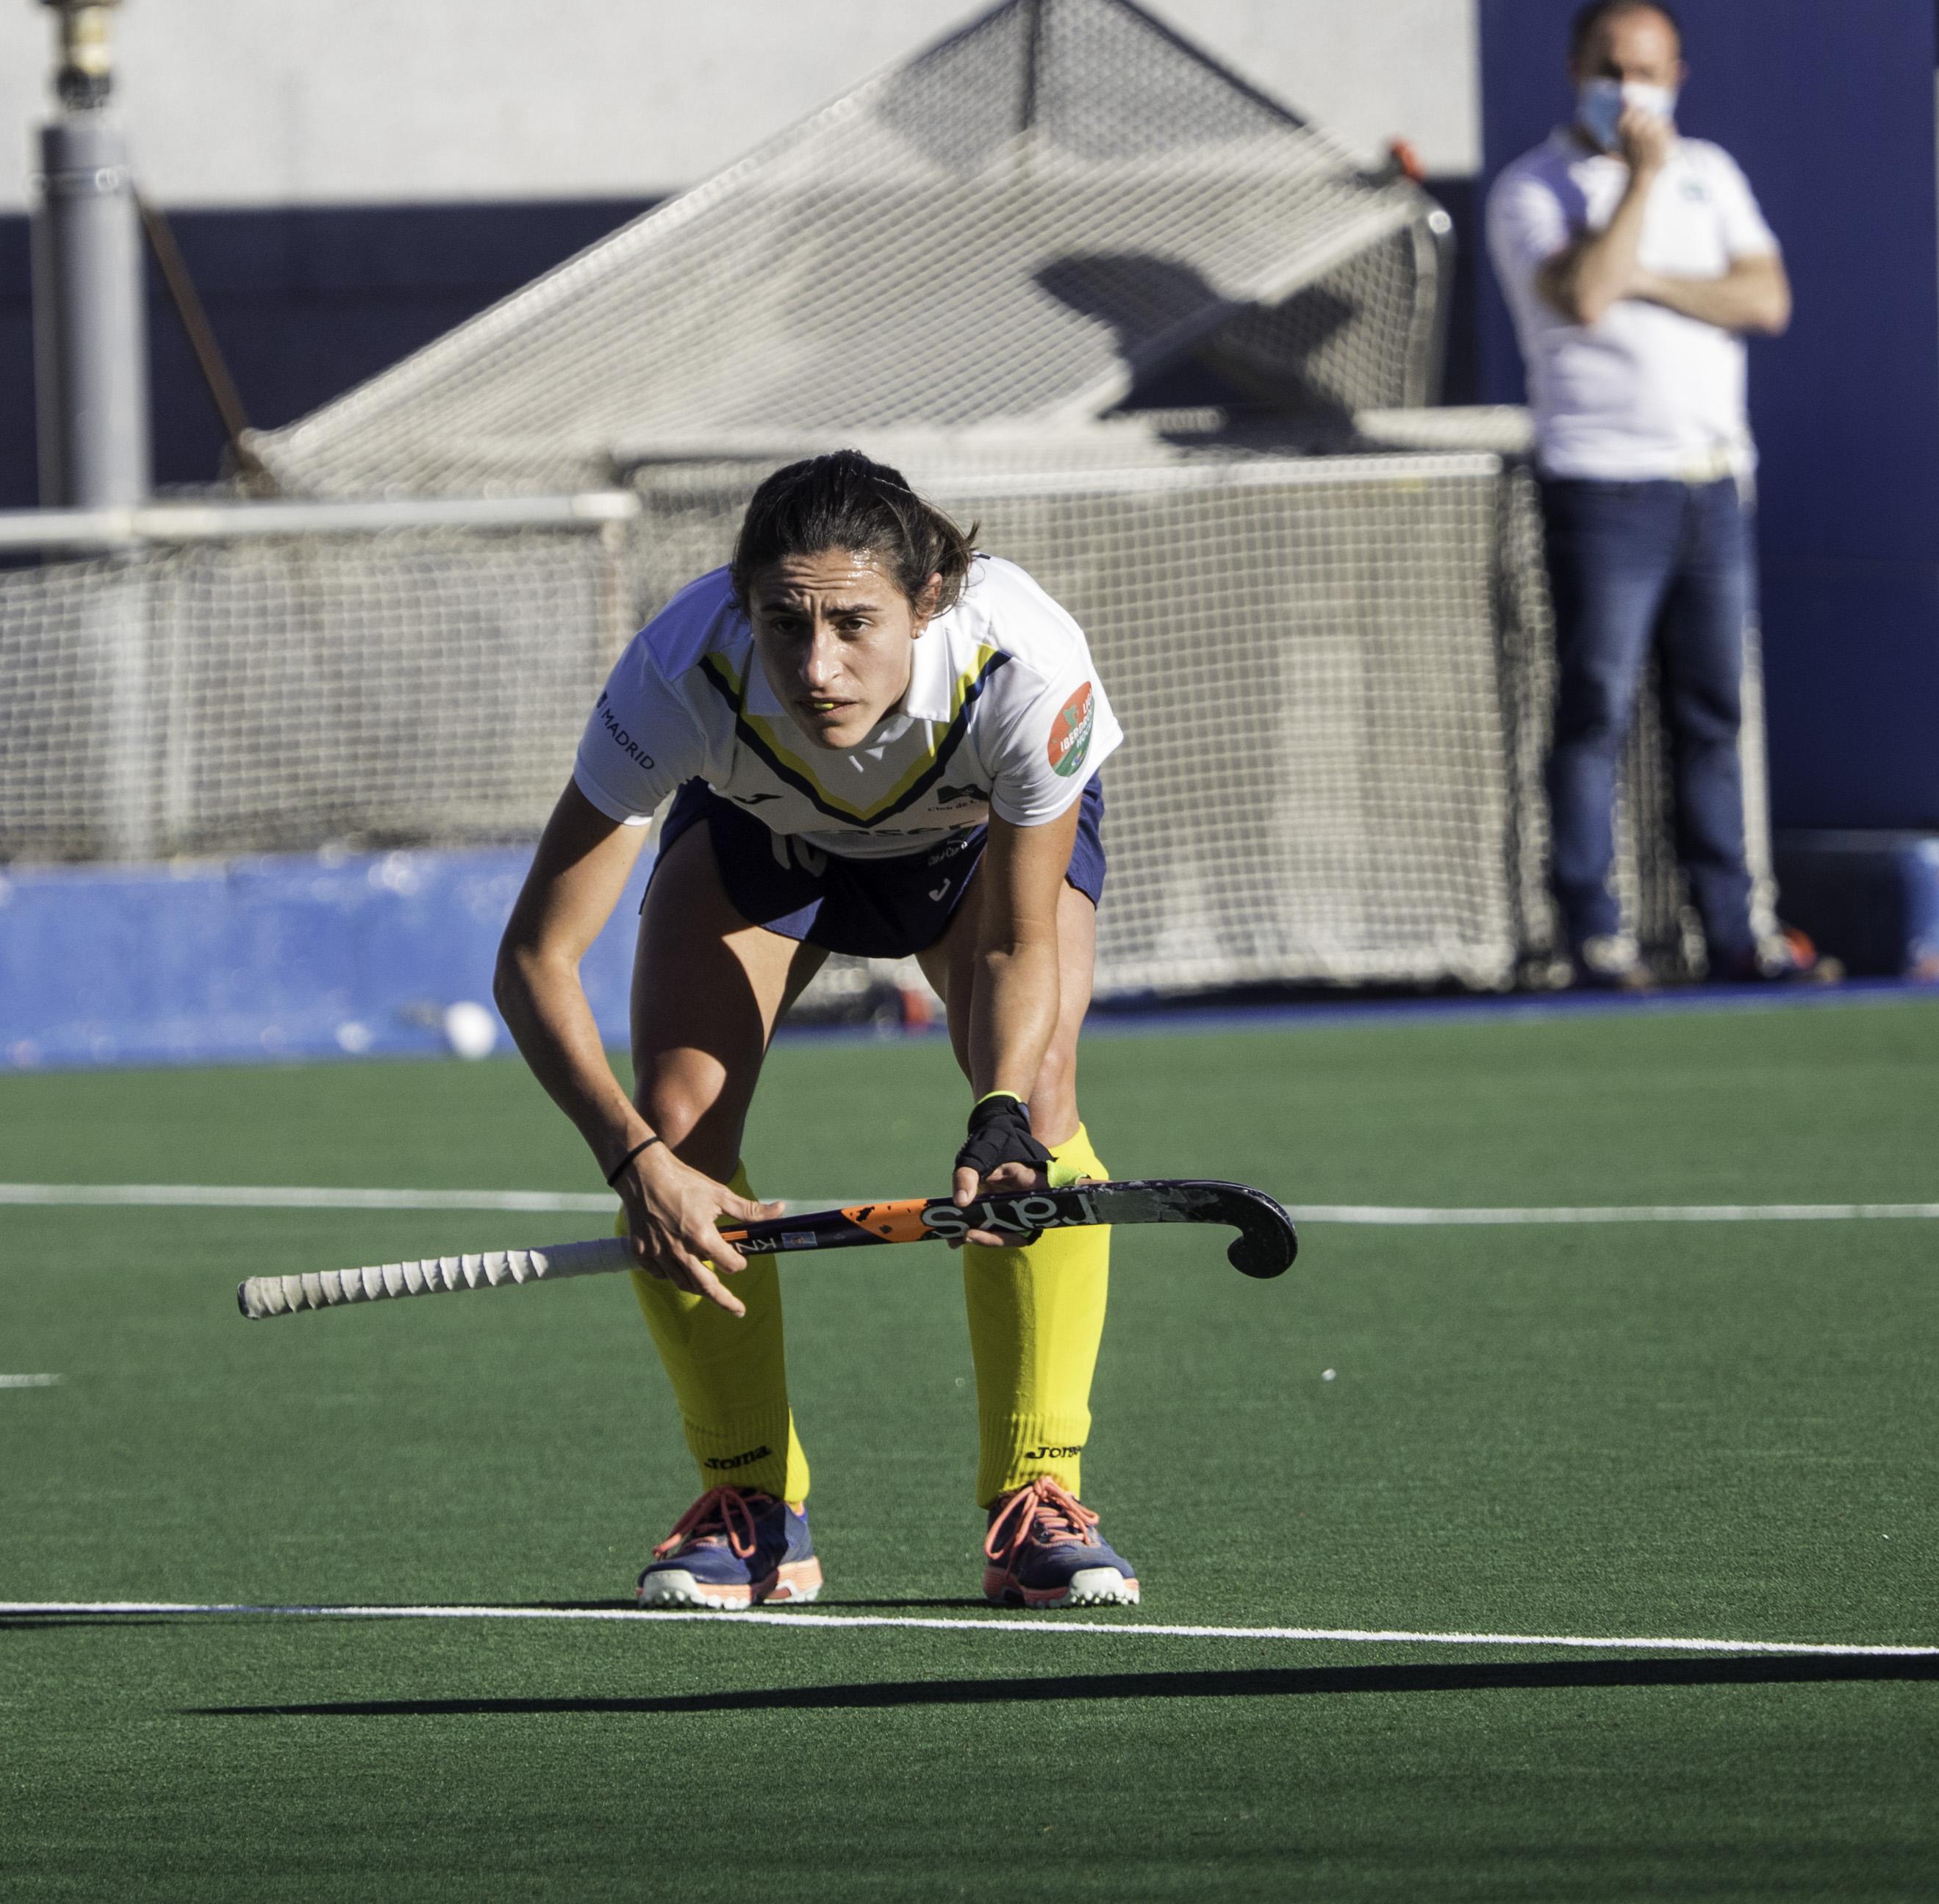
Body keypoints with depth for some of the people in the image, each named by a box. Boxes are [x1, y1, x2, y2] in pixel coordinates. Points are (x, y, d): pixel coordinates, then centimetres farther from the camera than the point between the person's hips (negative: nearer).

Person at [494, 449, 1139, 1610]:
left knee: (1037, 1100, -24)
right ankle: (755, 1509, -1)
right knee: (678, 1119, -15)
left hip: (992, 827, -1)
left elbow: (1022, 946, -29)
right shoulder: (684, 675, -41)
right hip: (757, 826, 1)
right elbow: (538, 958, -36)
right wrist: (635, 1158, -49)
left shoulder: (1027, 665, -43)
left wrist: (1003, 1116, -48)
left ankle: (1036, 1501, -14)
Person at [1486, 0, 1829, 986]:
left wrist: (1644, 280, -10)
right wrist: (1644, 175, -13)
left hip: (1714, 485, 5)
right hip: (1604, 486, -5)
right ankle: (1594, 936, -2)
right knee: (1596, 711, -5)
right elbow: (1583, 296, -20)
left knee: (1711, 716, 7)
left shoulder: (1709, 174, 14)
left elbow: (1766, 299, 0)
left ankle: (1731, 933, 9)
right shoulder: (1532, 191, -1)